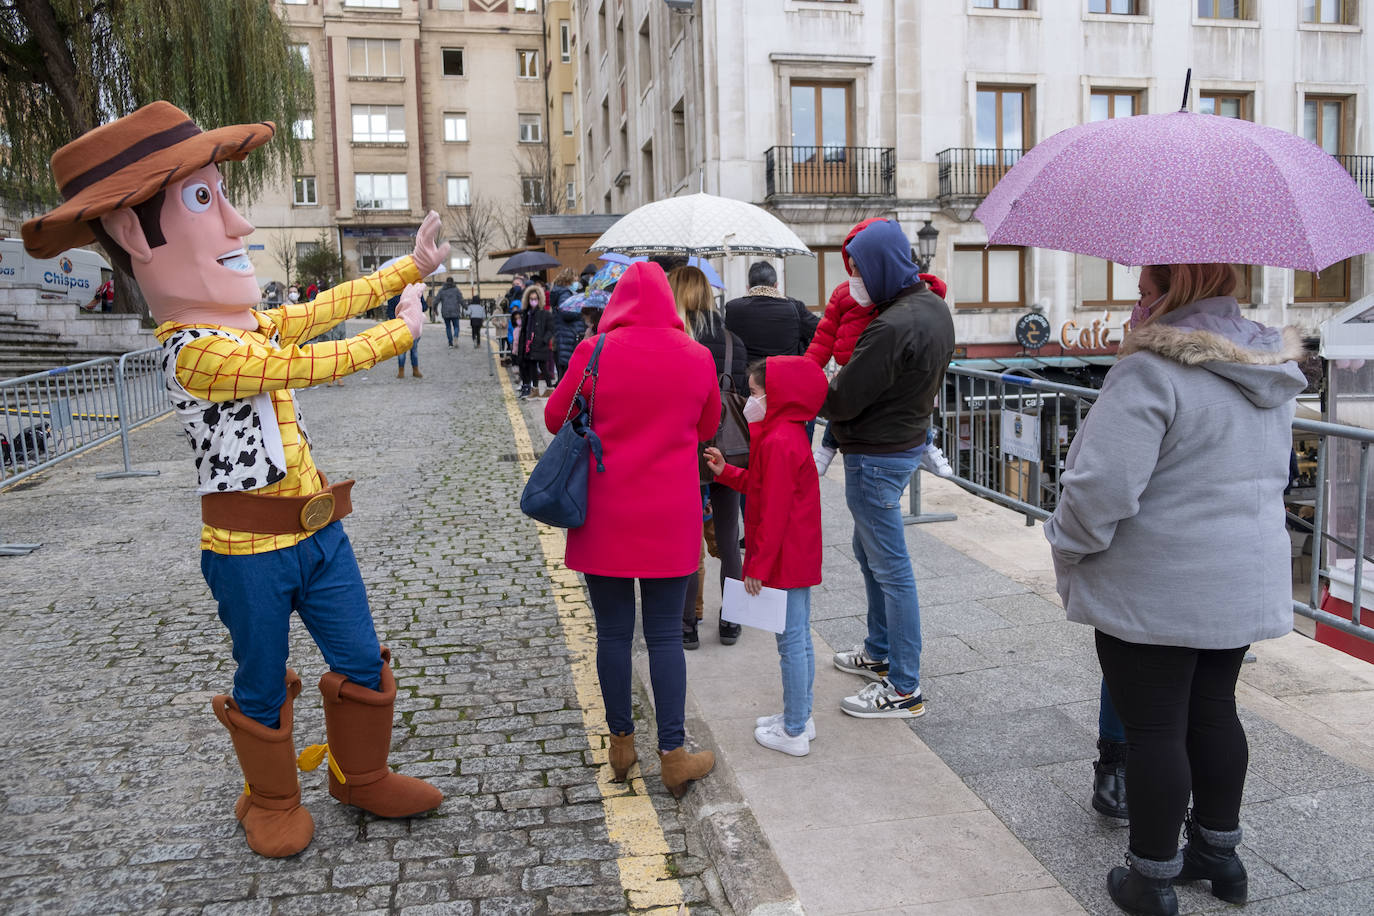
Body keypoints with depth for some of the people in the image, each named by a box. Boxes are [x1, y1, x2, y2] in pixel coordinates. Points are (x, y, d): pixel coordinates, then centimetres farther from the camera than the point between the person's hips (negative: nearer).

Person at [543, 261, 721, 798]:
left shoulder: (595, 352, -9)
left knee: (613, 633, 12)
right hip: (670, 521, 1)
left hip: (604, 520, -1)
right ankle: (673, 755, 13)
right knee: (665, 635, 9)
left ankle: (621, 744, 26)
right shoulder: (698, 357, -3)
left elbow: (555, 418, 3)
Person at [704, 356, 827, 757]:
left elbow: (774, 511, -23)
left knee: (791, 640, -2)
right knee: (798, 637, 17)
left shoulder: (778, 442, -22)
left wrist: (758, 565, -19)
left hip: (784, 559, -10)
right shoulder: (789, 434, 11)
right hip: (800, 556, 10)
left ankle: (794, 733, 9)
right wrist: (725, 472, 13)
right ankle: (798, 717, 29)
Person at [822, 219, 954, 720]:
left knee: (891, 568, -1)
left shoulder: (893, 327, -26)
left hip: (877, 456, -10)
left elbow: (841, 400, -24)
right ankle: (880, 652, 38)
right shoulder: (935, 307, 6)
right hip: (909, 437, 10)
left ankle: (904, 688, 11)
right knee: (868, 550, 23)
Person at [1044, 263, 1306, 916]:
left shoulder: (1152, 372, -22)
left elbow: (1101, 487, -27)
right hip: (1246, 585, 8)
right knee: (1213, 712, 21)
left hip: (1154, 592, -8)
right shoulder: (1274, 375, 7)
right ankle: (1219, 852, 36)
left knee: (1152, 729, 4)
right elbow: (1270, 474, 18)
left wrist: (1068, 548, -9)